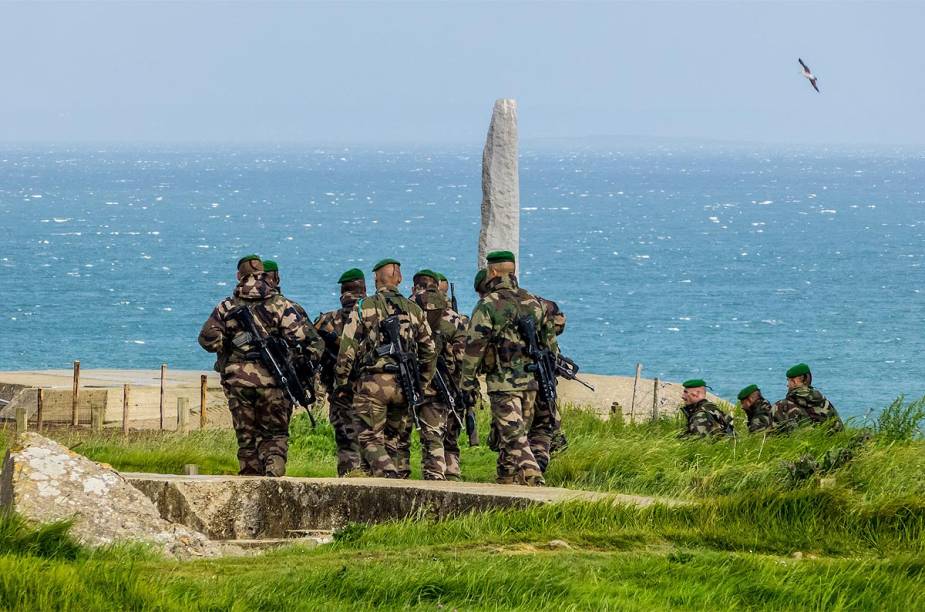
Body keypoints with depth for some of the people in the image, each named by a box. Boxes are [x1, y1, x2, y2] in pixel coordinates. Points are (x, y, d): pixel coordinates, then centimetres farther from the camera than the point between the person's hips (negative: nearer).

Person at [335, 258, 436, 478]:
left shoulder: (364, 307, 0)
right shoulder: (414, 310, 12)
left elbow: (348, 350, -4)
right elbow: (430, 351, 16)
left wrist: (340, 382, 7)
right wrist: (421, 385, 25)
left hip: (374, 383, -4)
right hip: (404, 384, 4)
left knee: (371, 438, -1)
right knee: (393, 439, 15)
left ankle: (387, 476, -22)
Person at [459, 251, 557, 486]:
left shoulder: (489, 304, -9)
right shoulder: (534, 303, 12)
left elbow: (474, 345, -11)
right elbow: (550, 343, 19)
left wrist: (467, 382, -5)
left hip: (502, 382, -7)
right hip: (530, 380, 7)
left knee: (514, 437, -9)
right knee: (509, 435, 16)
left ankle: (534, 482, -23)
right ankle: (506, 482, 20)